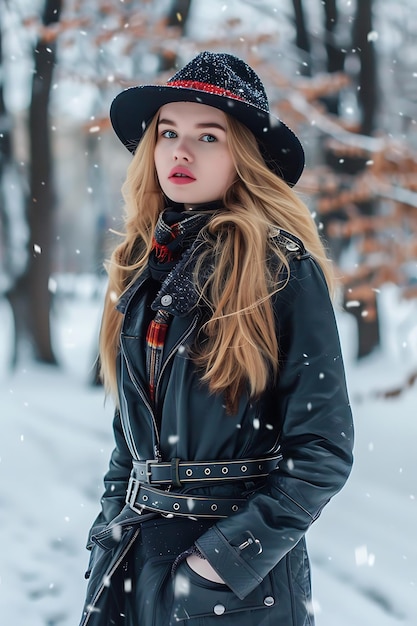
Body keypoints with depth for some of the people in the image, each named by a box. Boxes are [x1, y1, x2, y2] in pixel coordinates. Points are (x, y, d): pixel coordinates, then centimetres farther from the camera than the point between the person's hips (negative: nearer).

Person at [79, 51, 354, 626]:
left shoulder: (285, 271, -10)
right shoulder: (143, 266, 6)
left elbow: (325, 449, -12)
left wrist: (232, 553, -16)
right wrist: (113, 527, 4)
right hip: (132, 562, 5)